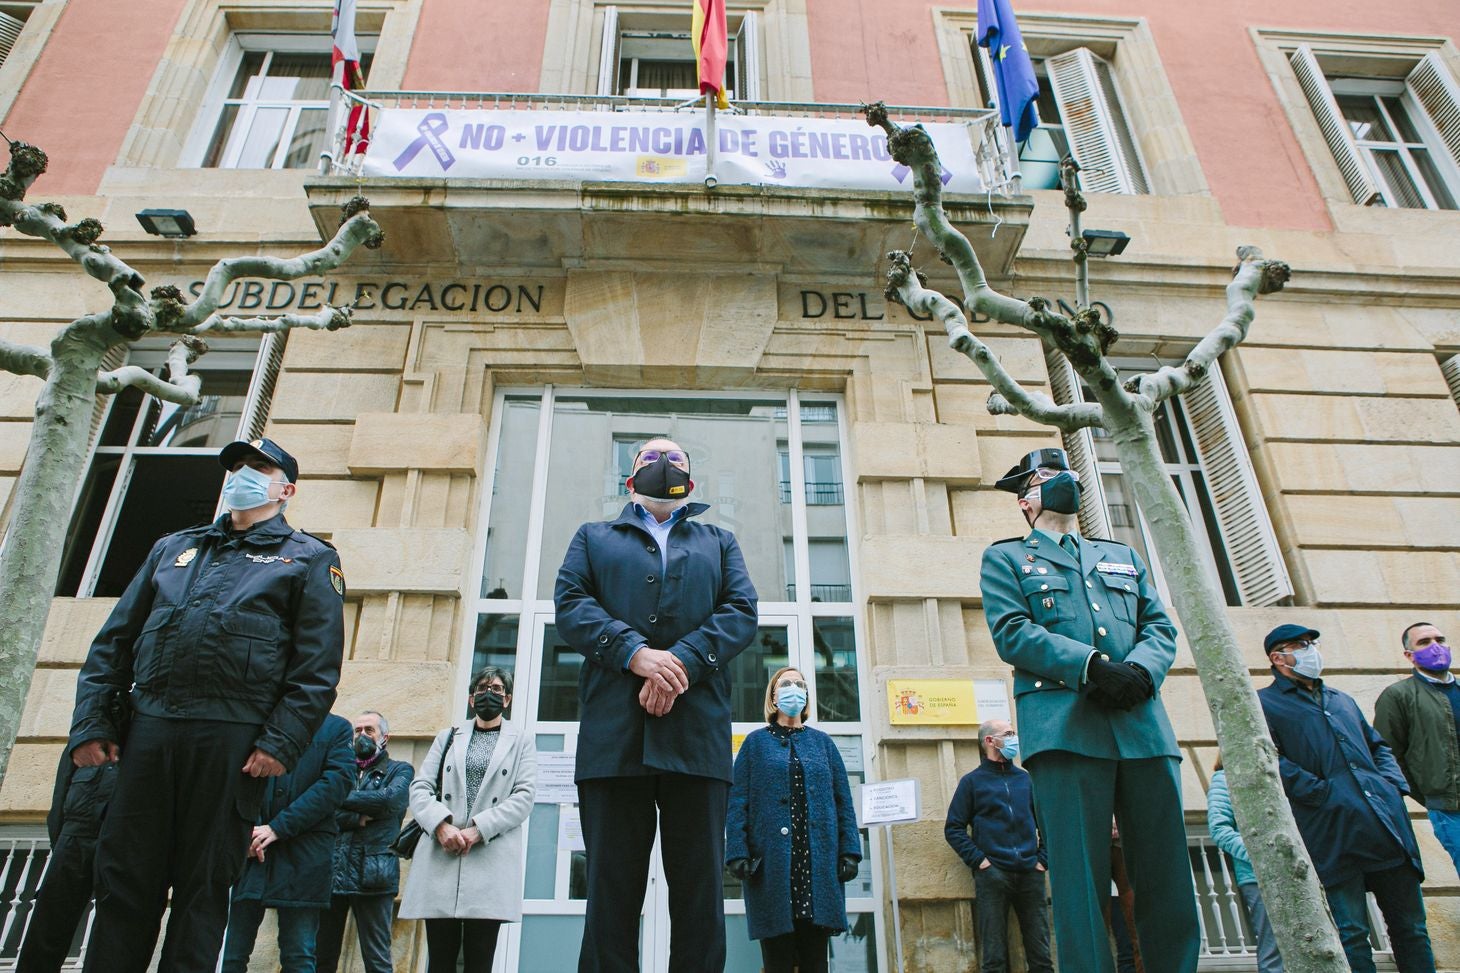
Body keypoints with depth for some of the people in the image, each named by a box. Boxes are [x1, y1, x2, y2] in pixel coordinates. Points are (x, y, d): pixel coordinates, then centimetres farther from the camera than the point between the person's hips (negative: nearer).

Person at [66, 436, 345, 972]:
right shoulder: (174, 547, 22)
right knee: (122, 879, 7)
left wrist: (281, 743, -13)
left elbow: (317, 667, -3)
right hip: (147, 731, 4)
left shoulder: (310, 560, 7)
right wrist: (89, 721, 6)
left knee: (203, 887, 4)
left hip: (231, 741, -4)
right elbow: (114, 641, 18)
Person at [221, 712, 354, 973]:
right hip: (251, 846, 2)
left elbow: (337, 781, -4)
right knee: (232, 951, 5)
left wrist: (278, 827, -12)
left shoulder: (336, 727, 8)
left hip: (304, 851, -2)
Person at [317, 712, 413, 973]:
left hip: (372, 874, -3)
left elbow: (389, 799, -11)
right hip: (332, 871, 4)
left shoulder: (399, 770, 9)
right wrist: (358, 818, -11)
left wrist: (342, 796, -3)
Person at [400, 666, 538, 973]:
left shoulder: (521, 741, 14)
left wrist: (478, 829, -11)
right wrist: (441, 824, -10)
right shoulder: (447, 737, 20)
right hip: (441, 855, 2)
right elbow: (420, 788, 9)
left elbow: (524, 796, 2)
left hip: (491, 857, -2)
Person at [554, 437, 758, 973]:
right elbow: (570, 604, 5)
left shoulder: (719, 543, 24)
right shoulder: (593, 538, 23)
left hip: (696, 729, 1)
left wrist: (683, 662, -10)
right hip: (614, 728, 0)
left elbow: (742, 611, 8)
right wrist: (634, 653, -12)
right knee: (612, 888, 0)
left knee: (700, 888, 1)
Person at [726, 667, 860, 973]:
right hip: (771, 860, -2)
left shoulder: (823, 742, 17)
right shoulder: (756, 742, 11)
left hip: (819, 860, 2)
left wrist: (849, 851, -1)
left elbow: (843, 800, 11)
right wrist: (738, 853, -10)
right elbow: (737, 803, 2)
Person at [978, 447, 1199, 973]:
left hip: (1143, 724, 4)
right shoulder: (1005, 558, 13)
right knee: (1082, 875, -6)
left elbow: (1160, 626, 15)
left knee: (1167, 869, 3)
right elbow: (1012, 633, -3)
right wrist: (1093, 666, -15)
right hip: (1065, 726, -4)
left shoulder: (1123, 556, 27)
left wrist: (1140, 669, -7)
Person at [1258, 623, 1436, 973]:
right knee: (1352, 932, -3)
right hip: (1334, 829, -6)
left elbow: (1378, 746, 29)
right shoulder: (1264, 704, 2)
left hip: (1387, 822, 7)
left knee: (1411, 927, 10)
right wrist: (1323, 793, -16)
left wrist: (1393, 784, 9)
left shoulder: (1342, 700, 25)